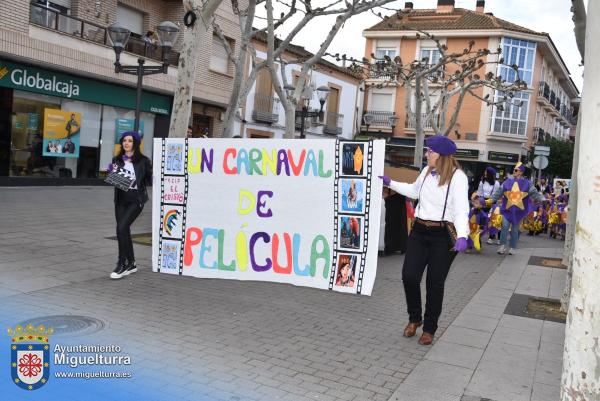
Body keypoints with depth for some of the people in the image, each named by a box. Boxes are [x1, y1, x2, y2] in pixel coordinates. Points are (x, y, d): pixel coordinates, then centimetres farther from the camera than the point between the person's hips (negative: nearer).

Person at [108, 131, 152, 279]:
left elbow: (149, 180, 2)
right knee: (124, 231, 9)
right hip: (121, 199, 5)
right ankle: (131, 263, 24)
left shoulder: (143, 161, -2)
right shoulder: (117, 160, 10)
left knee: (121, 228, -18)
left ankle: (122, 264, -7)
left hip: (135, 199, -5)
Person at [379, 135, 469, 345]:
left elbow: (461, 209, -22)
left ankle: (429, 328, 23)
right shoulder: (427, 171, 9)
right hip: (419, 231, 6)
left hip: (443, 235, -6)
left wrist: (462, 236, -36)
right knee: (409, 276, 0)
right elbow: (414, 191, 28)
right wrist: (390, 183, 30)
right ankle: (414, 318, 26)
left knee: (435, 283, 4)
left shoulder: (458, 177, -13)